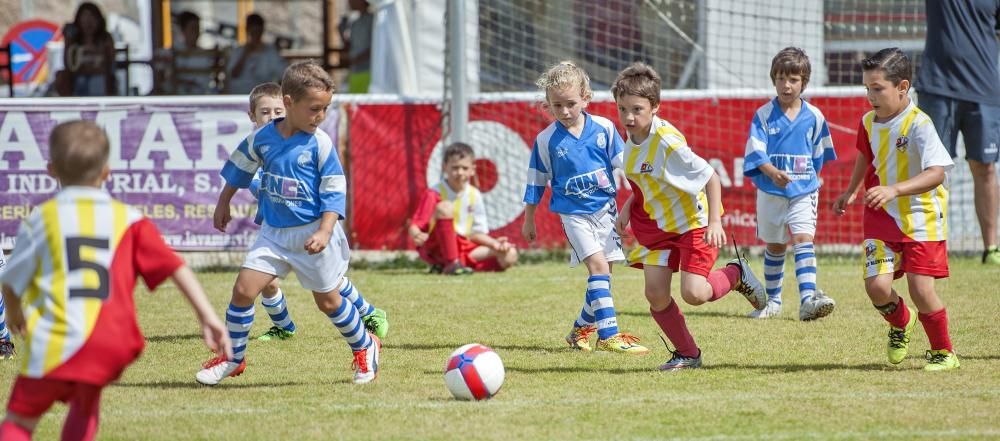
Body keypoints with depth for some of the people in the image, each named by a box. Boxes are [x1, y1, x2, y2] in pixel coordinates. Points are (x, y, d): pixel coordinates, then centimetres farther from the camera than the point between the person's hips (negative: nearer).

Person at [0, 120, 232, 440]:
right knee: (86, 402, 30)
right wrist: (208, 317, 5)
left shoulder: (41, 219, 6)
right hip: (112, 345, 3)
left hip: (56, 342, -3)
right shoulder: (128, 220, 11)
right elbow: (174, 267, 4)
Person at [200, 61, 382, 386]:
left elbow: (334, 194, -12)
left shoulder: (320, 145, -13)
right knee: (244, 289, -7)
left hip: (312, 234, -3)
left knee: (328, 300, 9)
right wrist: (223, 204, 25)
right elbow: (239, 169, 16)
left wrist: (324, 232, -23)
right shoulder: (262, 138, -3)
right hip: (274, 233, 3)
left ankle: (364, 347, 34)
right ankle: (233, 358, 9)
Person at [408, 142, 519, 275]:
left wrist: (494, 243, -6)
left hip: (462, 249, 6)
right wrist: (417, 236, -37)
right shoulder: (434, 194, -9)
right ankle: (452, 264, -28)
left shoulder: (474, 195, 7)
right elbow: (414, 226, -13)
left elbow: (476, 233, 12)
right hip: (435, 248, -6)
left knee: (510, 256, -11)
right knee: (445, 207, -30)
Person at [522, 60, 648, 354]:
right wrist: (528, 220, 12)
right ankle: (608, 334, -23)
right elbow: (536, 182, 6)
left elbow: (623, 163, 8)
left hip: (605, 209, 3)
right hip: (573, 213, -3)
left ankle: (581, 330, 28)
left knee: (602, 273, 8)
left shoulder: (604, 128, -3)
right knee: (598, 265, -19)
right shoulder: (546, 140, -5)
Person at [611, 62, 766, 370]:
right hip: (658, 224, 7)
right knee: (655, 293, -4)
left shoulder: (668, 142, -28)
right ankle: (687, 353, 15)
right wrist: (628, 207, 9)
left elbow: (710, 177, -24)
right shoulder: (633, 137, -3)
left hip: (693, 221, -7)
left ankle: (735, 274, 17)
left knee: (694, 294, -16)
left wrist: (715, 221, -30)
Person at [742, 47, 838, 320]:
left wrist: (812, 181, 11)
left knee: (803, 239, -17)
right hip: (770, 192, 0)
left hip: (804, 192, 0)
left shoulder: (814, 117, 1)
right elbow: (756, 153, -13)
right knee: (774, 246, 12)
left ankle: (808, 299, -29)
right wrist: (774, 173, -30)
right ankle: (773, 301, 27)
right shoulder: (763, 115, -4)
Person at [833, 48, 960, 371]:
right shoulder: (869, 122, 1)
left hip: (921, 219, -5)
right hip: (882, 217, 5)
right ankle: (900, 322, 24)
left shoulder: (918, 125, -21)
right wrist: (851, 191, 28)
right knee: (877, 286, -11)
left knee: (921, 289, -9)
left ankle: (943, 352, 15)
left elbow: (937, 173, -33)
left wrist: (894, 190, -44)